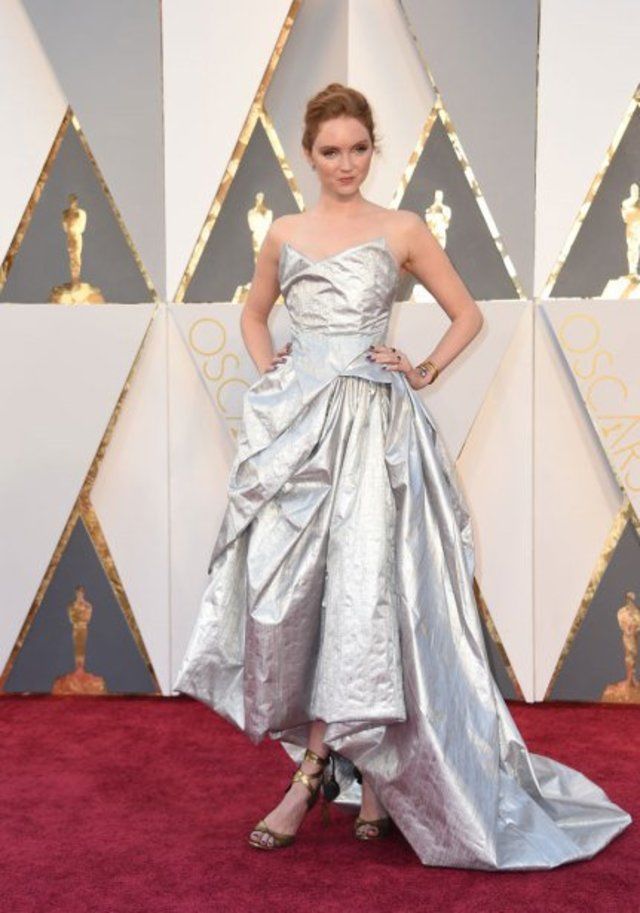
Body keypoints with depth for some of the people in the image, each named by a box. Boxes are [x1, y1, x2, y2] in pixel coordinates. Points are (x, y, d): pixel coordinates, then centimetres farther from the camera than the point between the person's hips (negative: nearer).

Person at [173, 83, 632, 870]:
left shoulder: (402, 231, 5)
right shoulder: (284, 235, 13)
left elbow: (467, 314, 11)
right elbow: (254, 313, 28)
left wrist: (424, 373, -2)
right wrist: (268, 369, 12)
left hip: (374, 426, -3)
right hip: (296, 422, 3)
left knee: (358, 586, -9)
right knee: (286, 586, -4)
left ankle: (311, 773, 2)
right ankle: (367, 773, 11)